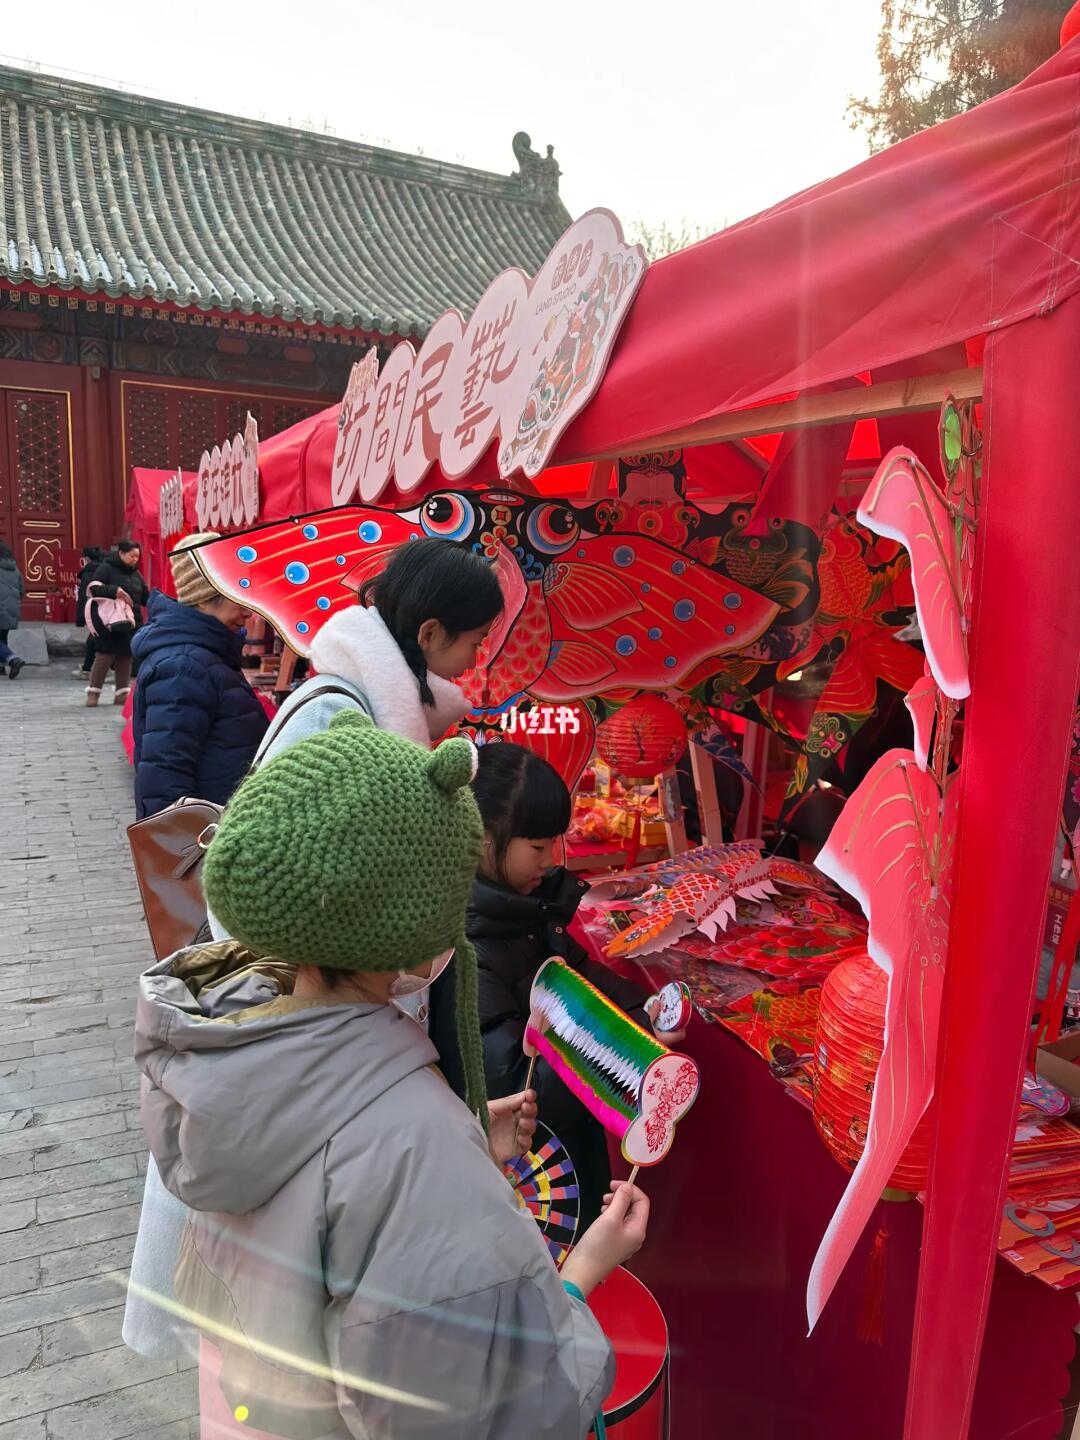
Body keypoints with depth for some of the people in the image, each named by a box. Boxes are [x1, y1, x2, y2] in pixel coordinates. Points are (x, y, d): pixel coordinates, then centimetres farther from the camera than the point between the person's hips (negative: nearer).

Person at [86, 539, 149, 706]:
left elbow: (145, 597, 17)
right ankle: (93, 692, 3)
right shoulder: (106, 568, -4)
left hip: (131, 622, 6)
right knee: (105, 655, -7)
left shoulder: (136, 573, 15)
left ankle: (122, 693, 12)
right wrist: (114, 590, -26)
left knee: (126, 657, 6)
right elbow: (94, 589, -13)